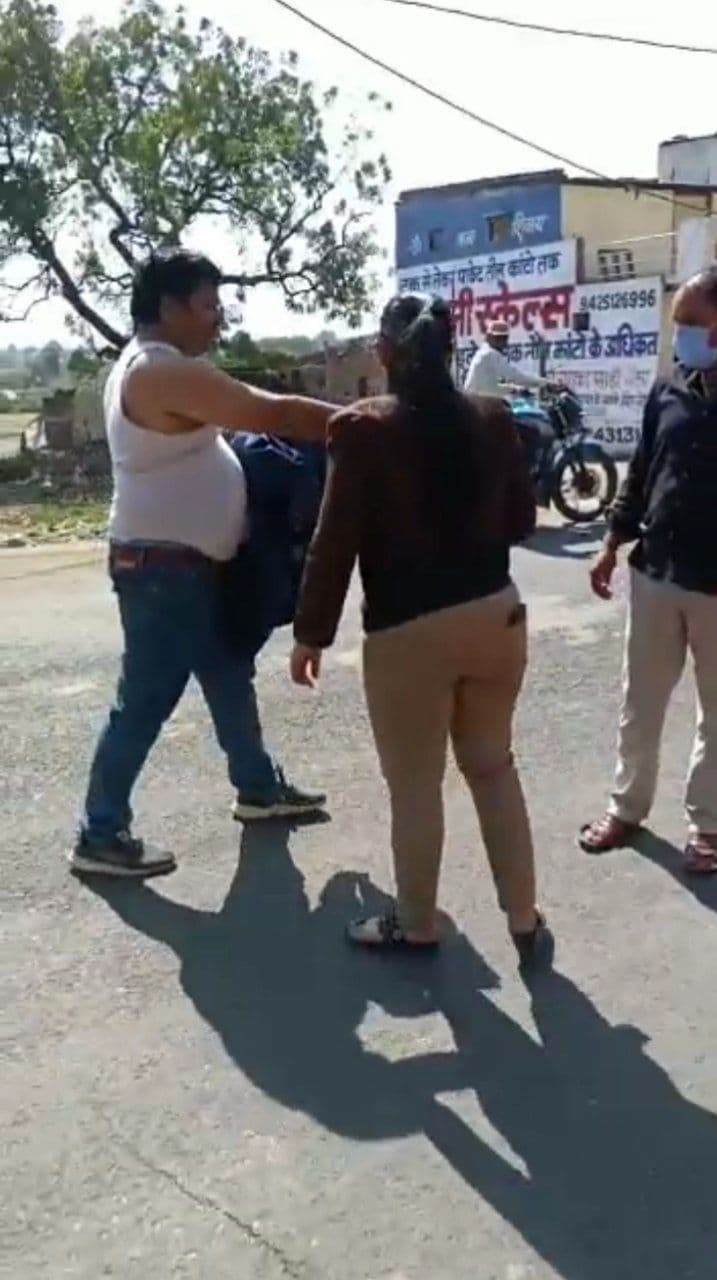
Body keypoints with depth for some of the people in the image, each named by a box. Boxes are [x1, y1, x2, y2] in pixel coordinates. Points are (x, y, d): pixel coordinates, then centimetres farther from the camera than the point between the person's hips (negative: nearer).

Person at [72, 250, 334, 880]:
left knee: (230, 677, 20)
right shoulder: (164, 372, -21)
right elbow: (275, 415, -22)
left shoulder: (155, 368, 14)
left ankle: (259, 787, 36)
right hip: (162, 566, -11)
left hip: (190, 562, 11)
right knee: (146, 701, -3)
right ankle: (100, 836, 8)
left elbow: (239, 421, 16)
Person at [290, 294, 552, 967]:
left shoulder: (362, 429, -10)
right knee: (494, 768, 19)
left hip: (410, 630, -5)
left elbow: (335, 542, -11)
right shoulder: (493, 420, 2)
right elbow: (521, 519, 10)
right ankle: (525, 921, 26)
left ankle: (416, 927, 27)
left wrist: (311, 633, -3)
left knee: (415, 785, 11)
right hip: (497, 614, 5)